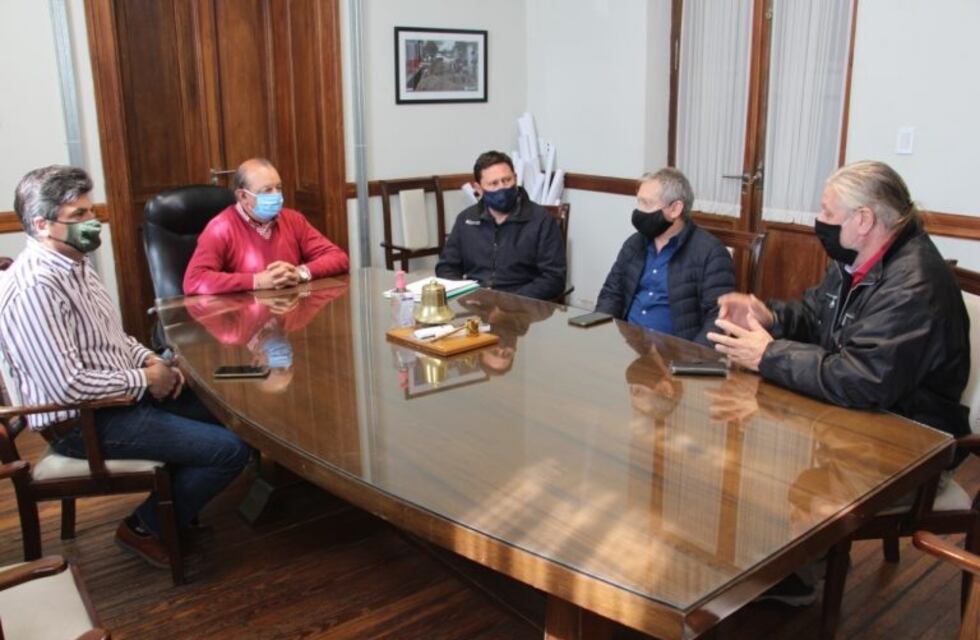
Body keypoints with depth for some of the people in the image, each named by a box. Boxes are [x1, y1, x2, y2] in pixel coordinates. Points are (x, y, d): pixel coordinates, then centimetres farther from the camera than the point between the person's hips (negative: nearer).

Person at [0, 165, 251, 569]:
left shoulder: (74, 263, 7)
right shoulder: (35, 288, -25)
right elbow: (68, 386, -30)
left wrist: (150, 360, 1)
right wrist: (144, 380, -17)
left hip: (120, 395, 10)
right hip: (84, 422, -10)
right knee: (230, 449, -16)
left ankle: (170, 504, 24)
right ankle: (147, 528, 7)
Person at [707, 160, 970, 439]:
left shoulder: (913, 286, -26)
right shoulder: (854, 260, 6)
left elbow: (861, 381, -32)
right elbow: (813, 314, 18)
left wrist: (769, 356, -23)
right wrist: (769, 318, -5)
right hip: (853, 413, 8)